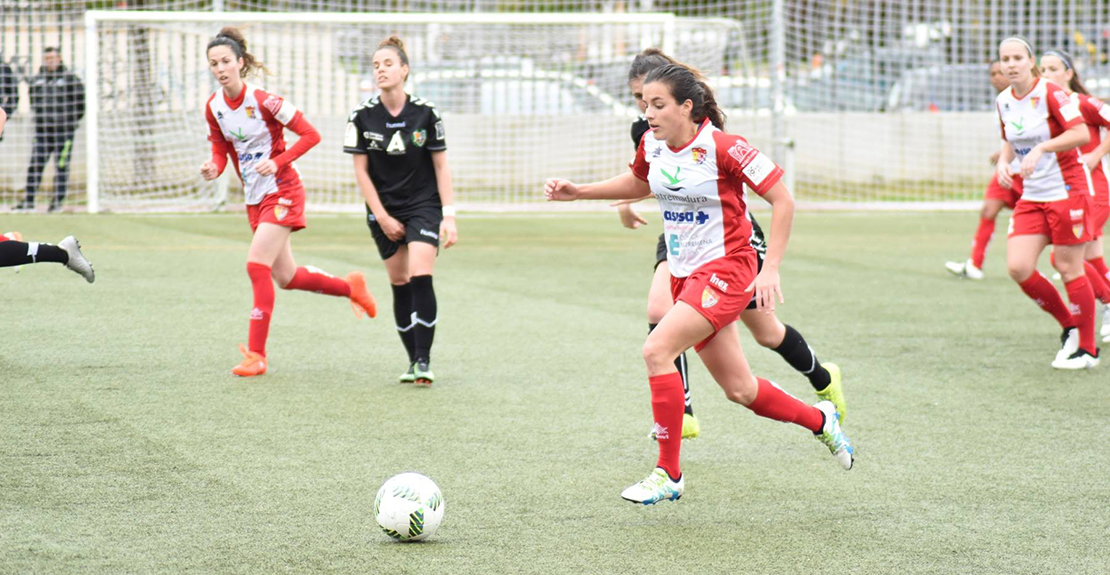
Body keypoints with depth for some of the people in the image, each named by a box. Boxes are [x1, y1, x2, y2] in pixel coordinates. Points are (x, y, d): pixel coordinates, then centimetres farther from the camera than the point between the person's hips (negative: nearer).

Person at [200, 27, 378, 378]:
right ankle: (350, 287, 39)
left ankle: (256, 354, -13)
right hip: (253, 199, 7)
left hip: (282, 193, -7)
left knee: (257, 265, -18)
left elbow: (310, 135, -14)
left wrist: (277, 162, -25)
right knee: (286, 277, 14)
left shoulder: (263, 101, -19)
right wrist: (214, 168, -11)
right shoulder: (214, 107, -1)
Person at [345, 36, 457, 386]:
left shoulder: (425, 113, -8)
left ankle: (424, 360, -12)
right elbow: (361, 171, -1)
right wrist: (382, 218, -5)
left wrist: (449, 216, -8)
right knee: (400, 284, 3)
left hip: (424, 205, -2)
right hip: (384, 212, 2)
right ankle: (413, 360, 13)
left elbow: (441, 166, -2)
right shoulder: (363, 117, -6)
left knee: (421, 278, -16)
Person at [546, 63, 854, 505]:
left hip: (725, 269, -7)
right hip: (685, 274, 7)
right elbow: (639, 183, 24)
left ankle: (668, 473, -13)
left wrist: (771, 269, -20)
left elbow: (782, 201, -14)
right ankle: (819, 420, 38)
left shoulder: (723, 148, -19)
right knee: (739, 390, 12)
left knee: (657, 349, -23)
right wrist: (577, 192, 14)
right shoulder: (652, 144, 1)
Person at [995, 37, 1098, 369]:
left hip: (1066, 192, -6)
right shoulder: (1004, 101, 6)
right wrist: (1003, 161, 2)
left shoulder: (1051, 94, -14)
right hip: (1031, 196, 6)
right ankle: (1069, 327, 14)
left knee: (1069, 269, -3)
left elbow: (1081, 133, -23)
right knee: (1018, 267, -7)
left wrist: (1041, 149, -30)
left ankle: (1087, 349, 13)